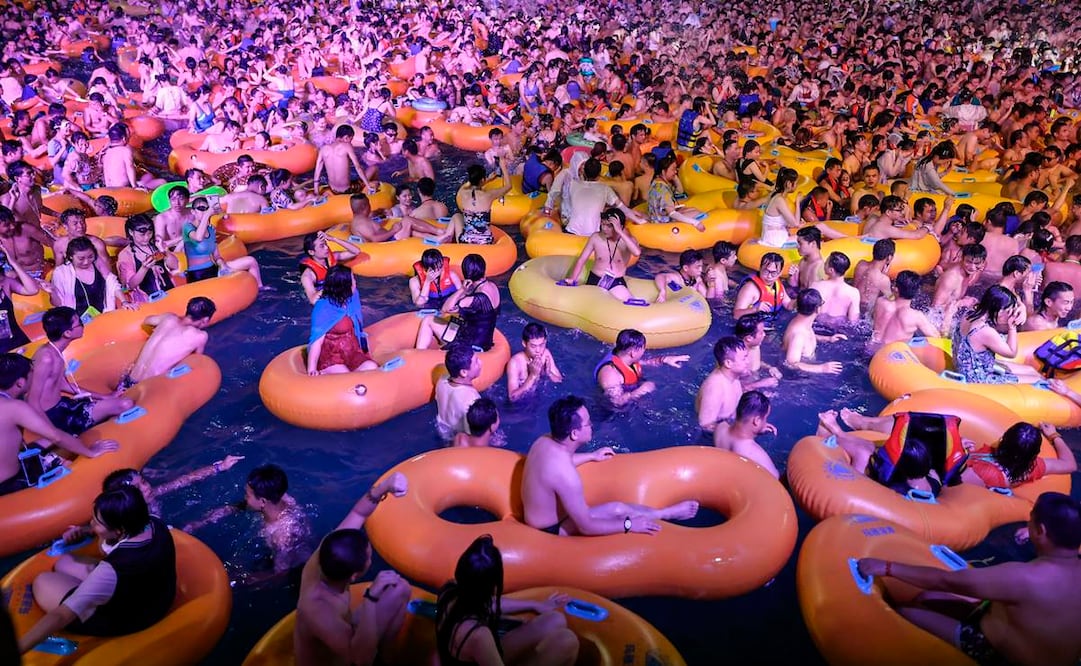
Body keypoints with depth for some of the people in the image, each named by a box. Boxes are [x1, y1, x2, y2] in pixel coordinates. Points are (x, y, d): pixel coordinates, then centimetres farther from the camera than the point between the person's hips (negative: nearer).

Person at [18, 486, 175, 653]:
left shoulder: (113, 571, -40)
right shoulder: (155, 525, -20)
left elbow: (60, 616, -38)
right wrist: (85, 532, -5)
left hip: (121, 623, -7)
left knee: (42, 581, 10)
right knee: (63, 563, 20)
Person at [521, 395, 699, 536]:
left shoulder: (545, 441, -9)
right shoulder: (566, 475, -36)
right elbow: (586, 527, -28)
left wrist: (592, 456, 27)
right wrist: (629, 525, -16)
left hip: (537, 517, 9)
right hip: (550, 531, -9)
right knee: (618, 511, -4)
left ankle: (663, 513, 30)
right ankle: (667, 514, 20)